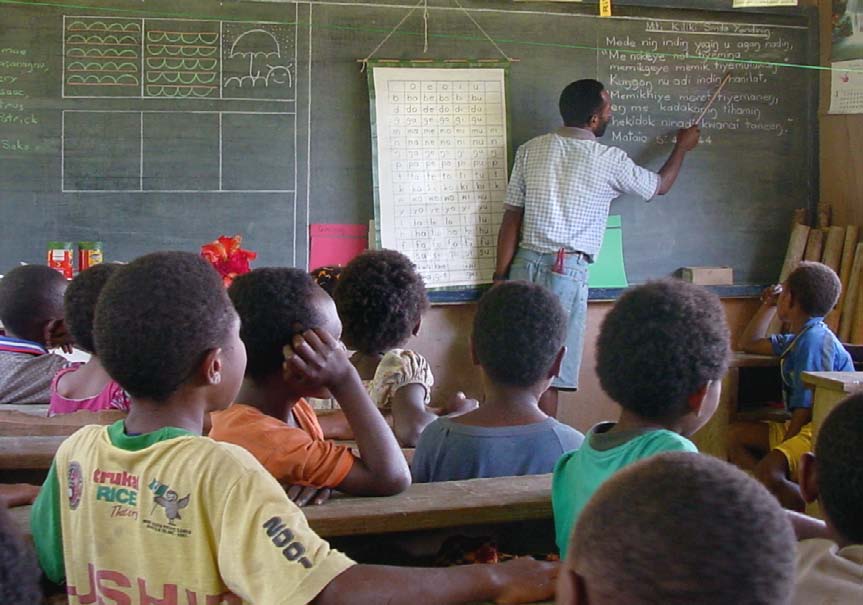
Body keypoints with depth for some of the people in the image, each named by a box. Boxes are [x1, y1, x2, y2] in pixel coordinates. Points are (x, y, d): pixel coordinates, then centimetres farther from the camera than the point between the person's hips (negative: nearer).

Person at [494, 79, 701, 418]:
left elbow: (511, 218, 5)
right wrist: (682, 148, 34)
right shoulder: (609, 161, -3)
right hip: (567, 272, -4)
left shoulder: (531, 150, 6)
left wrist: (500, 277, 9)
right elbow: (660, 186, 16)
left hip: (524, 265, 5)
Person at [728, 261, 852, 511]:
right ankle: (779, 501, -3)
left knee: (768, 473, -31)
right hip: (805, 427, 11)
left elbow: (807, 405, -18)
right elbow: (749, 344, 35)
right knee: (737, 434, 12)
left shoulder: (814, 340, -15)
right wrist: (769, 306, 26)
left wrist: (783, 447, -13)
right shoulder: (799, 338, 17)